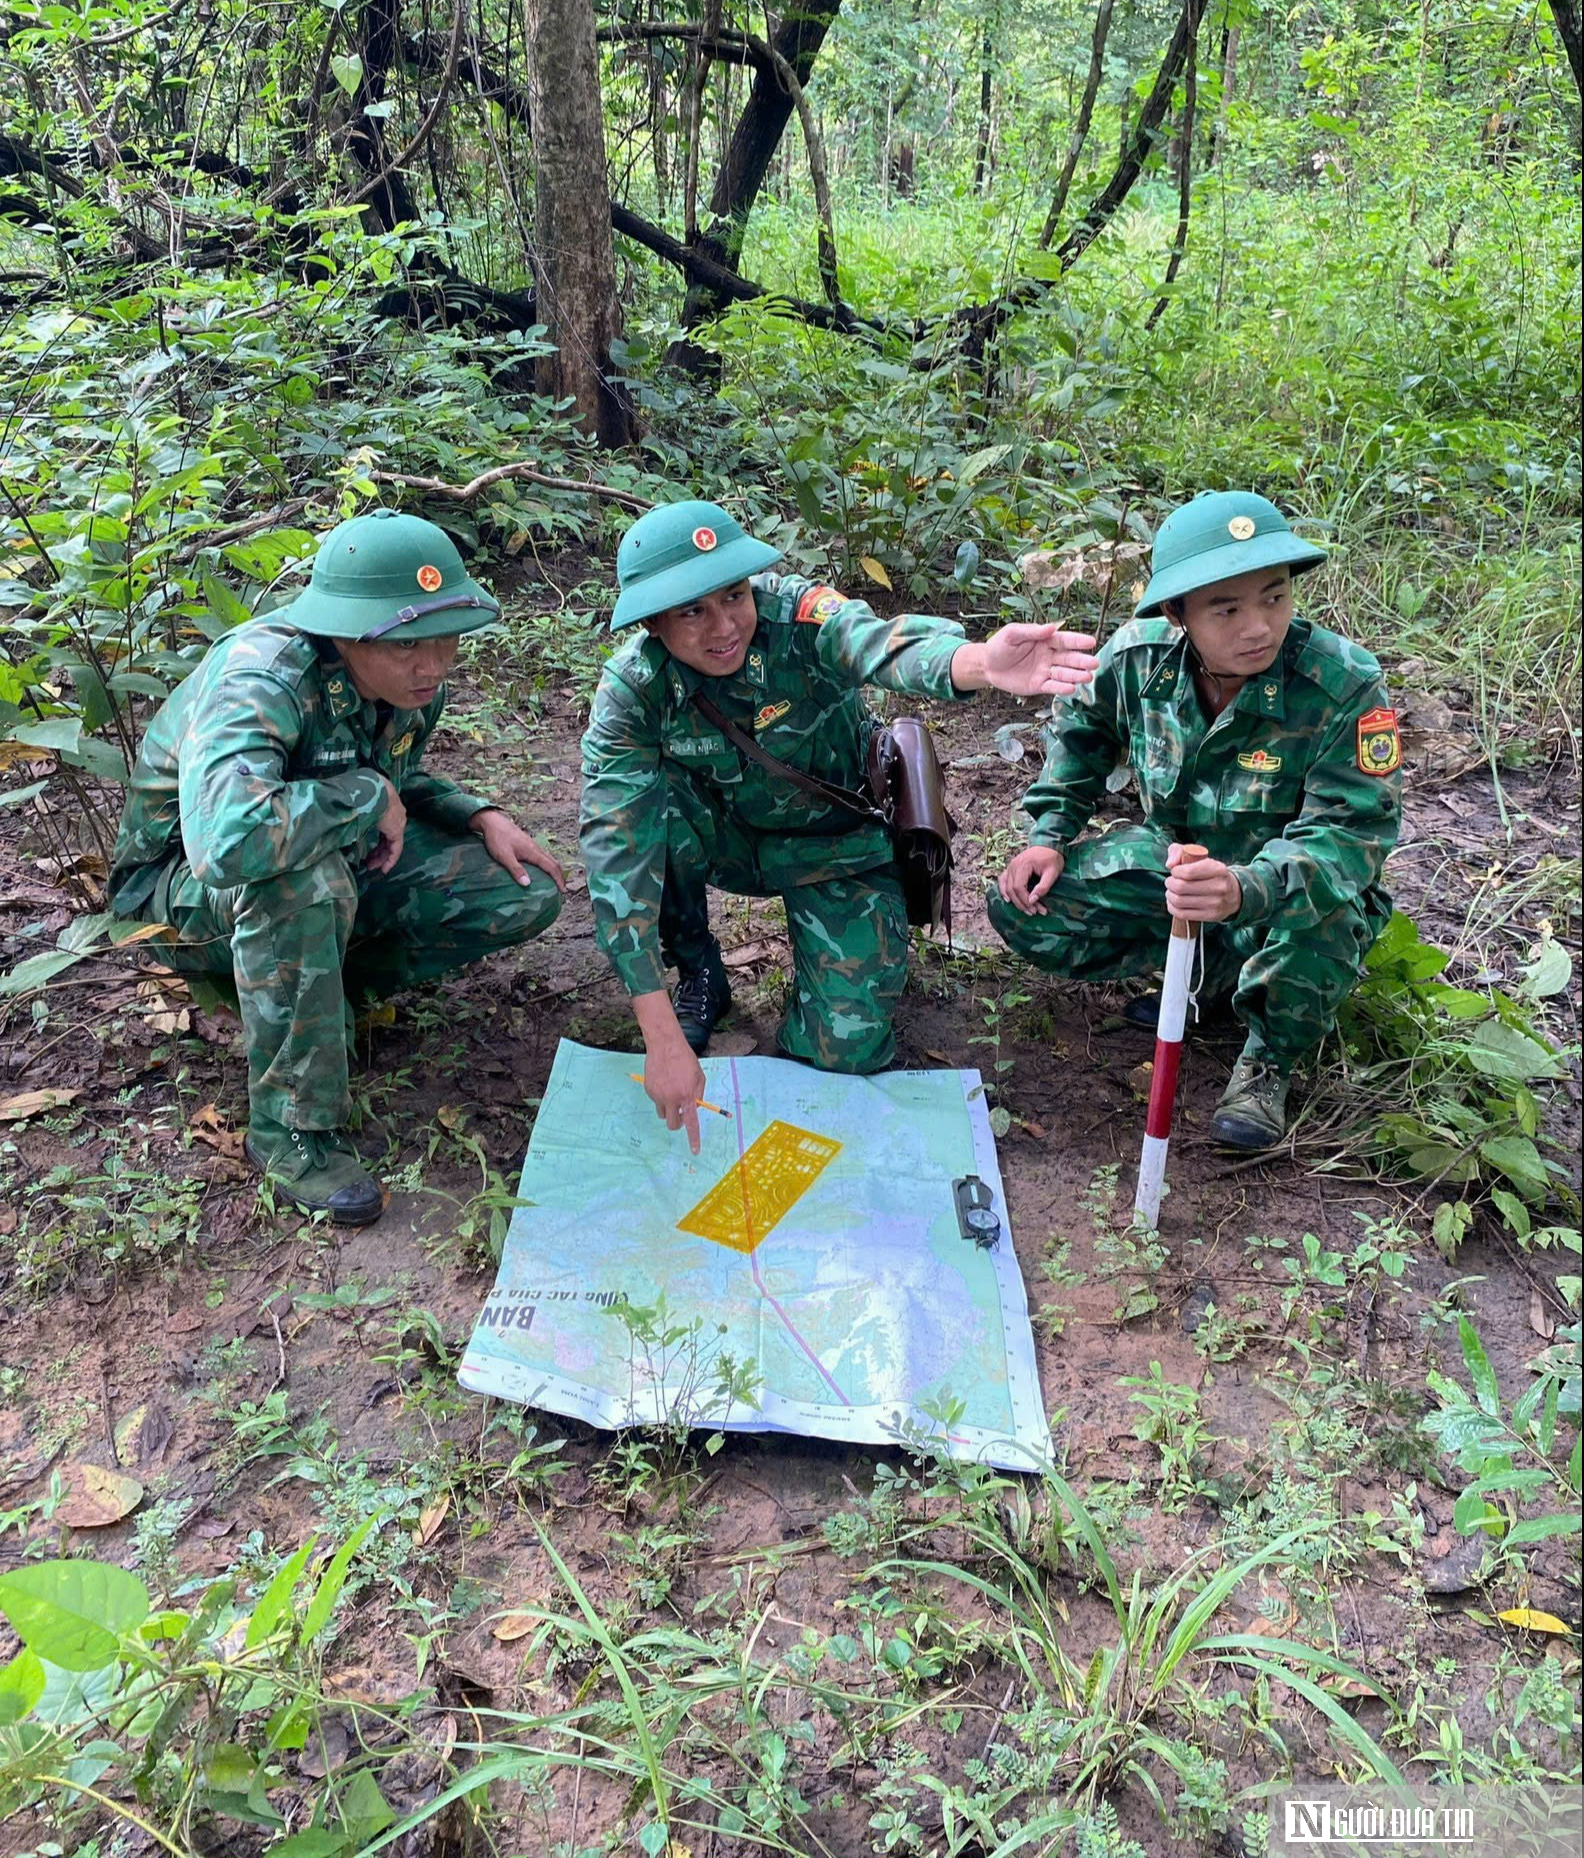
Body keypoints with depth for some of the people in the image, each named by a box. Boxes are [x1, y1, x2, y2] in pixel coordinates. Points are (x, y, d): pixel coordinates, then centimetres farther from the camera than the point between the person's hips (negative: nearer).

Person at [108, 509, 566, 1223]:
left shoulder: (414, 680, -10)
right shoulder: (262, 678, -33)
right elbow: (226, 841, -52)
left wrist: (481, 816, -7)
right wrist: (367, 795, -36)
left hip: (340, 862, 7)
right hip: (184, 878, -6)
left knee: (527, 895, -7)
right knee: (303, 879, -42)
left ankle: (321, 981, 2)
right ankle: (291, 1128, -24)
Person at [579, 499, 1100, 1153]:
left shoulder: (797, 615, -29)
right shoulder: (633, 688, -25)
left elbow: (879, 643, -52)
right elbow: (618, 852, -32)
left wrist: (980, 663, -78)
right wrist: (663, 1038, -39)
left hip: (837, 846, -1)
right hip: (728, 839, 1)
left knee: (844, 1050, -15)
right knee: (635, 806, -31)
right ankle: (698, 970, -2)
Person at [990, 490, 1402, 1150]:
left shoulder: (1343, 686, -28)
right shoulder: (1139, 656, -16)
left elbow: (1353, 831, -32)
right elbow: (1080, 730, 7)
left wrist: (1245, 889, -52)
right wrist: (1050, 834, -4)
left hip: (1293, 896, -4)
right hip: (1167, 859, 4)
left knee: (1323, 887, -41)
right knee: (1020, 907, -11)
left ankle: (1270, 1058, -11)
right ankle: (1217, 967, -1)